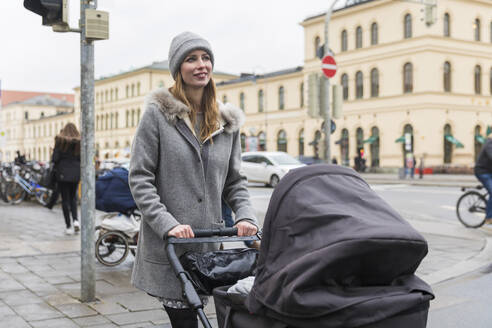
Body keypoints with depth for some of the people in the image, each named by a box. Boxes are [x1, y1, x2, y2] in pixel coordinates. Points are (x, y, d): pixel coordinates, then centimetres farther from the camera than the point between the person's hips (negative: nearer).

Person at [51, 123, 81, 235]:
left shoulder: (60, 141, -6)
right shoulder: (79, 142, 0)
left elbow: (55, 158, -11)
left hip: (63, 173, -2)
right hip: (76, 173, 3)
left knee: (65, 199, 4)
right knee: (73, 197, 19)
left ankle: (68, 226, 5)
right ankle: (75, 219, -2)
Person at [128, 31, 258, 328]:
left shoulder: (227, 122, 10)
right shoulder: (158, 114, -3)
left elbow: (234, 181, 14)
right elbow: (140, 178, -7)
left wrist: (246, 216, -4)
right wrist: (167, 224, -17)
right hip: (166, 245, -4)